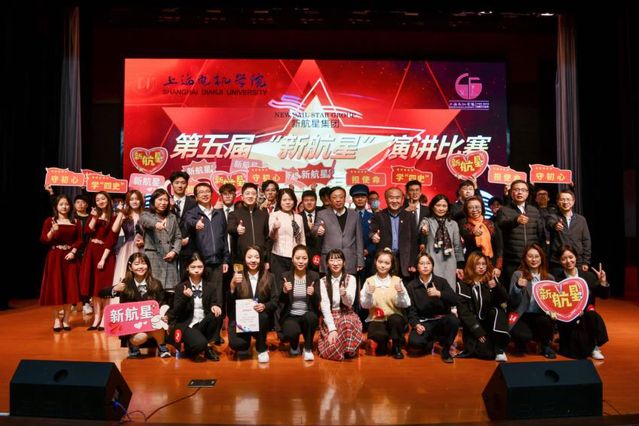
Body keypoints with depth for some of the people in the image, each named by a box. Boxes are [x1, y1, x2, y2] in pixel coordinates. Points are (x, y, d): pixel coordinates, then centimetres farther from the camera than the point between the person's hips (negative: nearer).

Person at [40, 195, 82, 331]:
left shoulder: (75, 222, 9)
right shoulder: (50, 221, 3)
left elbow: (79, 240, 6)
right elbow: (43, 240, -3)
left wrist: (73, 251, -9)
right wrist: (52, 231, -20)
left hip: (70, 257, 2)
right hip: (55, 257, -2)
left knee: (70, 288, 0)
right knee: (55, 287, -2)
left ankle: (66, 319, 10)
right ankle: (56, 319, 9)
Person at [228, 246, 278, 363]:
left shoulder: (269, 277, 1)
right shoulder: (238, 276, -1)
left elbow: (275, 301, -1)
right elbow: (230, 303, -9)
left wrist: (264, 306, -22)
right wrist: (232, 285, -25)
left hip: (261, 318, 1)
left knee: (262, 317, -35)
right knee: (235, 343, -26)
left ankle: (262, 349, -7)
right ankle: (247, 341, 15)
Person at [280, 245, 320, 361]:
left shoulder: (314, 276, -2)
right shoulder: (286, 276, -2)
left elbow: (317, 302, -6)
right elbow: (282, 301, -6)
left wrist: (313, 294, -29)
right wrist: (284, 292, -28)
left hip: (308, 315, 1)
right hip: (291, 316, 0)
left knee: (311, 317, -35)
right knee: (290, 333, -32)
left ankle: (308, 348, -7)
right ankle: (294, 345, 10)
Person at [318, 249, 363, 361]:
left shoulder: (351, 279, 0)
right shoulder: (323, 281, -1)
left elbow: (349, 303, -11)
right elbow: (325, 306, -10)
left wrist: (344, 294, -35)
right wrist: (332, 328, -22)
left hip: (347, 315, 1)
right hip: (329, 317, -1)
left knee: (347, 324, -37)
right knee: (332, 350, -26)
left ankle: (348, 350, -11)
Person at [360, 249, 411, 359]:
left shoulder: (397, 280, 2)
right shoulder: (369, 281, 2)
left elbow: (404, 304, -5)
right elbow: (365, 305, -5)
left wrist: (400, 292, -22)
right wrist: (369, 293, -22)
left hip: (394, 319, 1)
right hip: (376, 320, -1)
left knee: (395, 319, -35)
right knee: (379, 335, -33)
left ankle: (397, 348, -6)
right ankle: (382, 346, 6)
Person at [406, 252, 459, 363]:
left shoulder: (441, 281, 3)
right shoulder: (411, 286, 3)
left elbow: (455, 300, -9)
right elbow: (411, 309, -1)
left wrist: (439, 294, -24)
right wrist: (416, 324, -18)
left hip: (441, 319, 1)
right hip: (423, 322, -1)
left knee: (454, 320, -34)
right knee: (414, 342, -30)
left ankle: (445, 350, -5)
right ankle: (433, 339, 7)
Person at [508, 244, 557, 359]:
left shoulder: (550, 277, 8)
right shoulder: (518, 274, -3)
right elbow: (512, 303, -7)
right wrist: (518, 287, -24)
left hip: (541, 315, 3)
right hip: (522, 315, -3)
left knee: (546, 322, -32)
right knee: (521, 335, -32)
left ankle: (545, 345, 2)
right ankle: (521, 342, 10)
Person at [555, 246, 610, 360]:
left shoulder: (588, 275, 2)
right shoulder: (558, 280, -9)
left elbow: (604, 296, 4)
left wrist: (603, 283, -13)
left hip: (587, 316, 4)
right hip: (568, 319, -3)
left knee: (593, 316, -33)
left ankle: (594, 347, -8)